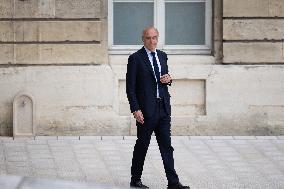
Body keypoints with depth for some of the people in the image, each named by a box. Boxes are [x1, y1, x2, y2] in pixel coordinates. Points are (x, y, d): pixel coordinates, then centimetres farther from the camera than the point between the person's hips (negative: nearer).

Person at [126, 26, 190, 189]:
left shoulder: (162, 56, 13)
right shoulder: (135, 58, -6)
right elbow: (130, 87, -7)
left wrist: (168, 79, 1)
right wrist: (135, 109, -14)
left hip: (163, 108, 5)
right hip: (146, 109, -5)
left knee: (166, 146, 2)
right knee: (142, 145, 4)